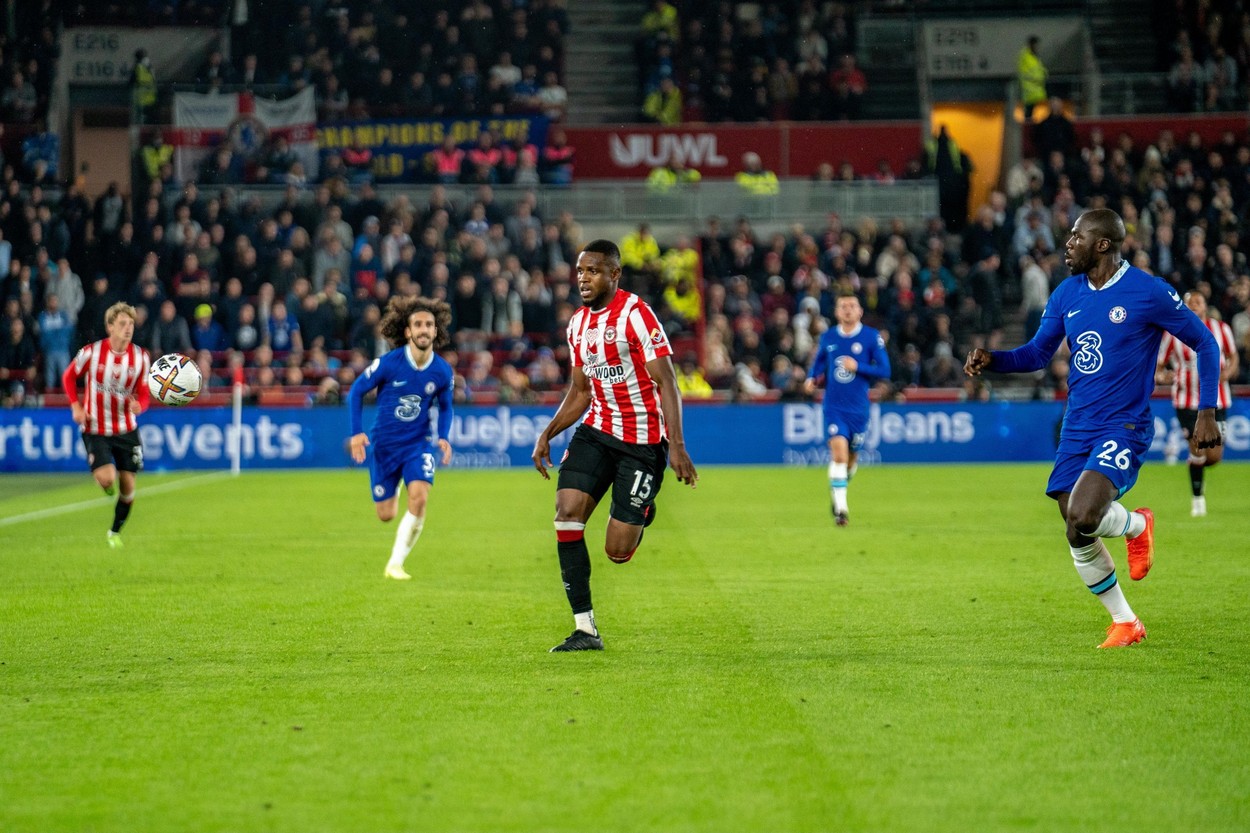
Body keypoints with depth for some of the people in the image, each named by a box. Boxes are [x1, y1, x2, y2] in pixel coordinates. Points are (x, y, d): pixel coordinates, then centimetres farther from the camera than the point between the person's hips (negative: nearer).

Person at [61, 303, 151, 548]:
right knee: (107, 479, -20)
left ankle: (115, 532, 25)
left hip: (126, 429, 3)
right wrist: (75, 406, -8)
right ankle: (97, 473, 20)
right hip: (96, 429, -3)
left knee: (127, 485, 3)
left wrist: (138, 405, -25)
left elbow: (144, 394, -1)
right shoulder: (92, 352, -12)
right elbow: (69, 376, 4)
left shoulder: (140, 356, -6)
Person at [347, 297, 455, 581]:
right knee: (386, 515, 7)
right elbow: (356, 391, -3)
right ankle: (392, 491, 48)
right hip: (384, 445, -1)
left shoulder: (442, 371, -7)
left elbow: (445, 407, 13)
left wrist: (443, 437, -3)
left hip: (419, 443, 1)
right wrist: (357, 432, -11)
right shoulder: (388, 363, -16)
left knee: (419, 498, -24)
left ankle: (395, 564, -11)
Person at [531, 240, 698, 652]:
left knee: (617, 551, -7)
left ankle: (642, 515, 32)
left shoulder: (636, 314, -13)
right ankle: (585, 629, -12)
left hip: (644, 440, -6)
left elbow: (666, 383, -15)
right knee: (567, 511, -17)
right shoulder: (578, 324, 10)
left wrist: (677, 445, -22)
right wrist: (547, 435, 8)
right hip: (597, 431, 6)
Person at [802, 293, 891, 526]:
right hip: (834, 407, 0)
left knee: (851, 458, 13)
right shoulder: (828, 337, 4)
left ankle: (836, 493, 41)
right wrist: (811, 378, -1)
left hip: (858, 408, 0)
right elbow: (818, 363, 19)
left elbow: (885, 370, -6)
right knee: (839, 453, -17)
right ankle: (840, 508, -16)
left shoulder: (872, 337, -4)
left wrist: (857, 367, -18)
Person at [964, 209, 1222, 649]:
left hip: (1124, 427, -6)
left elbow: (1205, 343, -1)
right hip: (1077, 428, 6)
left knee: (1082, 519, -27)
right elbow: (1038, 353, 14)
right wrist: (991, 359, -5)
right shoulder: (1067, 294, 7)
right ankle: (1125, 623, 23)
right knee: (1080, 541, 4)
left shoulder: (1149, 292, -10)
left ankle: (1138, 525, 7)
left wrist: (1207, 411, -6)